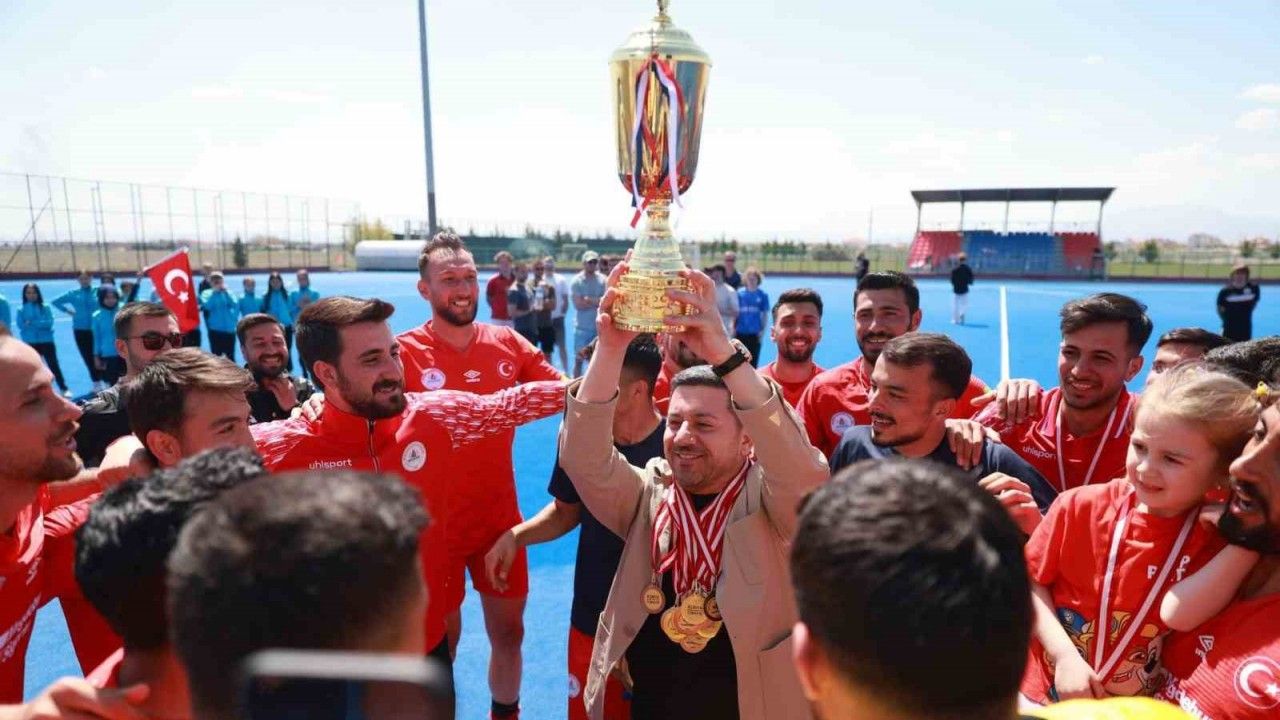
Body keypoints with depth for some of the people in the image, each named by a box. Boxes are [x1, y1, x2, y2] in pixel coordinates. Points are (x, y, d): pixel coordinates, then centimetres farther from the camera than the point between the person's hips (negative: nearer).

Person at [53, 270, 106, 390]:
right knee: (88, 357, 6)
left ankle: (104, 381, 0)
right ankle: (96, 382, 16)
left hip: (97, 329, -2)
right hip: (80, 329, 2)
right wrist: (68, 311, 5)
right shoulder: (73, 293, 5)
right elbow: (55, 301, 16)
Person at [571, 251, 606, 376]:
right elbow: (578, 304, -12)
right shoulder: (577, 281, -4)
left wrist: (589, 300, -12)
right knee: (579, 360, 2)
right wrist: (596, 301, -9)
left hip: (599, 327, 3)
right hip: (582, 327, -2)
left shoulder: (602, 280, 3)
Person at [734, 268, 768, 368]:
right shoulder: (740, 293, 4)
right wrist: (734, 328, 1)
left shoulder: (763, 295, 2)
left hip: (755, 333, -1)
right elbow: (735, 312, 7)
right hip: (741, 332, 1)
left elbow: (765, 314, 5)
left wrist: (763, 330, -3)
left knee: (753, 360, 4)